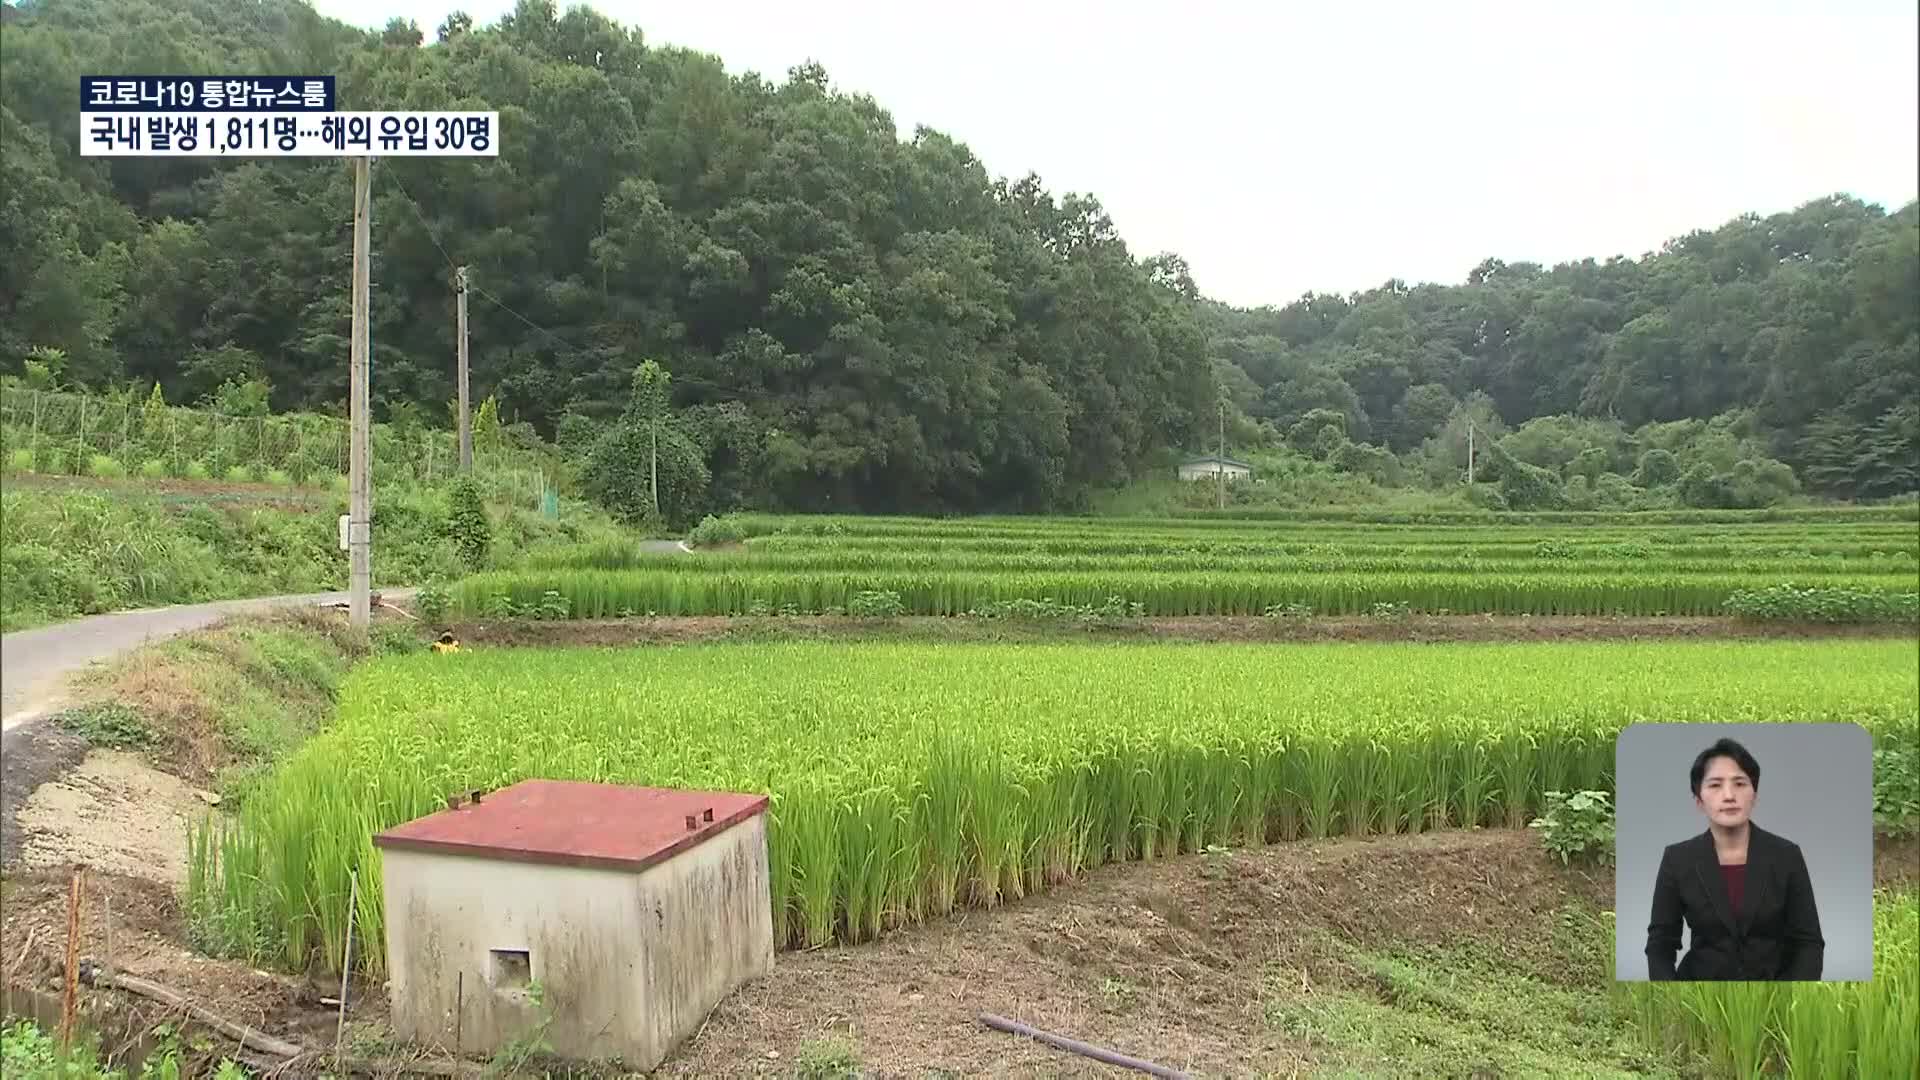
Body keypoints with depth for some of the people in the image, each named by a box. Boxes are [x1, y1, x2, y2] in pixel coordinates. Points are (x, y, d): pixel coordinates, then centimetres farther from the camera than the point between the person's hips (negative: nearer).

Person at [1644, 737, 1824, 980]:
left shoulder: (1786, 855, -2)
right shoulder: (1678, 859, -4)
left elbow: (1808, 941, 1)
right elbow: (1660, 944, 0)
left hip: (1774, 978, 1)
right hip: (1700, 979, 0)